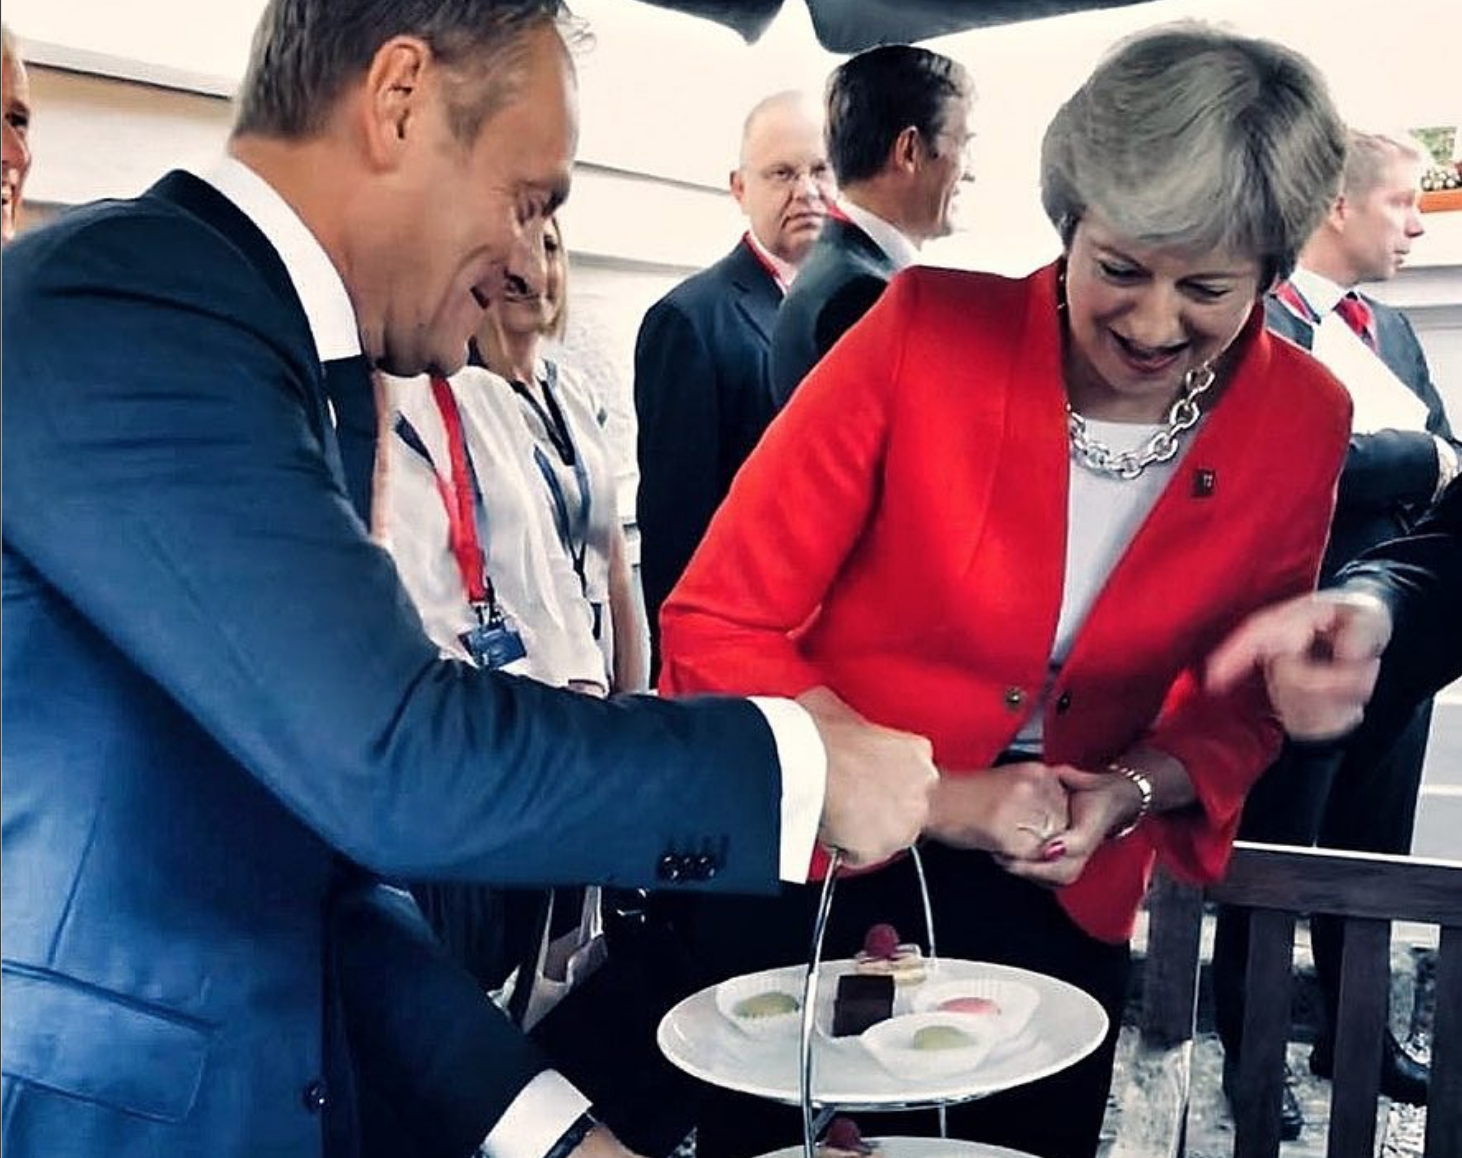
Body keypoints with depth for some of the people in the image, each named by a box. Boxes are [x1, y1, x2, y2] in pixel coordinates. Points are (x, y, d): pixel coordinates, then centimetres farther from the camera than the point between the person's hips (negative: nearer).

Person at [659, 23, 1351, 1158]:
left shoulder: (1301, 423, -9)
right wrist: (936, 798, -23)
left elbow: (1240, 700, 5)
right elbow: (715, 629, -17)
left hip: (1061, 893, 3)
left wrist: (1129, 793, -15)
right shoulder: (927, 332, -20)